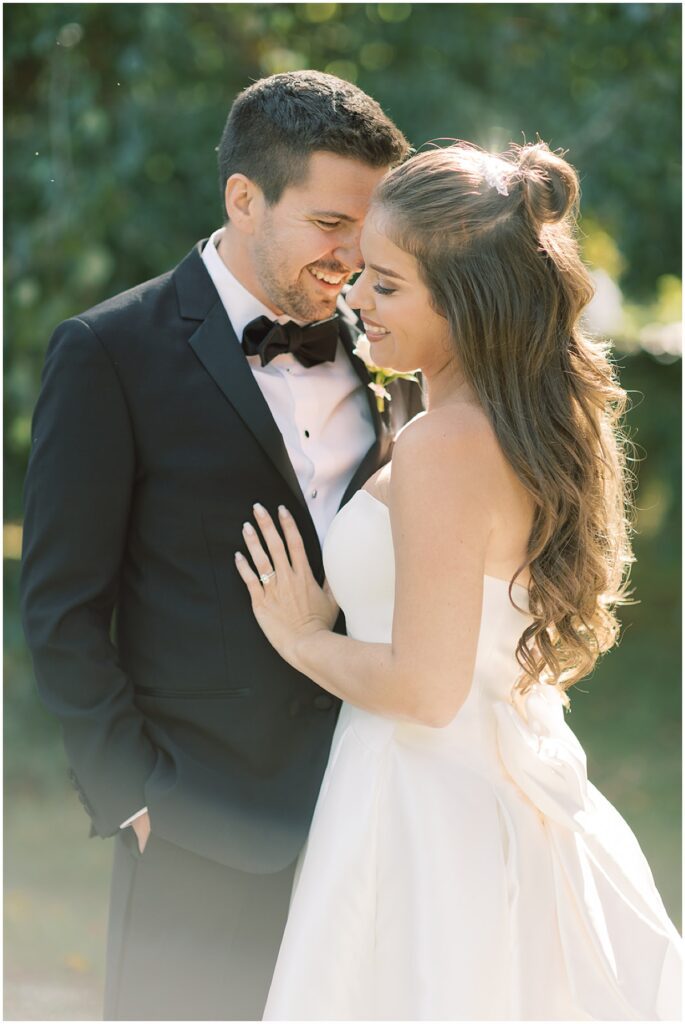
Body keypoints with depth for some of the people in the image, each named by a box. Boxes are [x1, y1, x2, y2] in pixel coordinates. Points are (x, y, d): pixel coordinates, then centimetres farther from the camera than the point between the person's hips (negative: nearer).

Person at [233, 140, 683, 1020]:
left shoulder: (443, 448, -21)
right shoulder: (542, 427, 7)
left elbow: (426, 686, -22)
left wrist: (300, 638, -6)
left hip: (427, 812, -9)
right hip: (515, 806, 9)